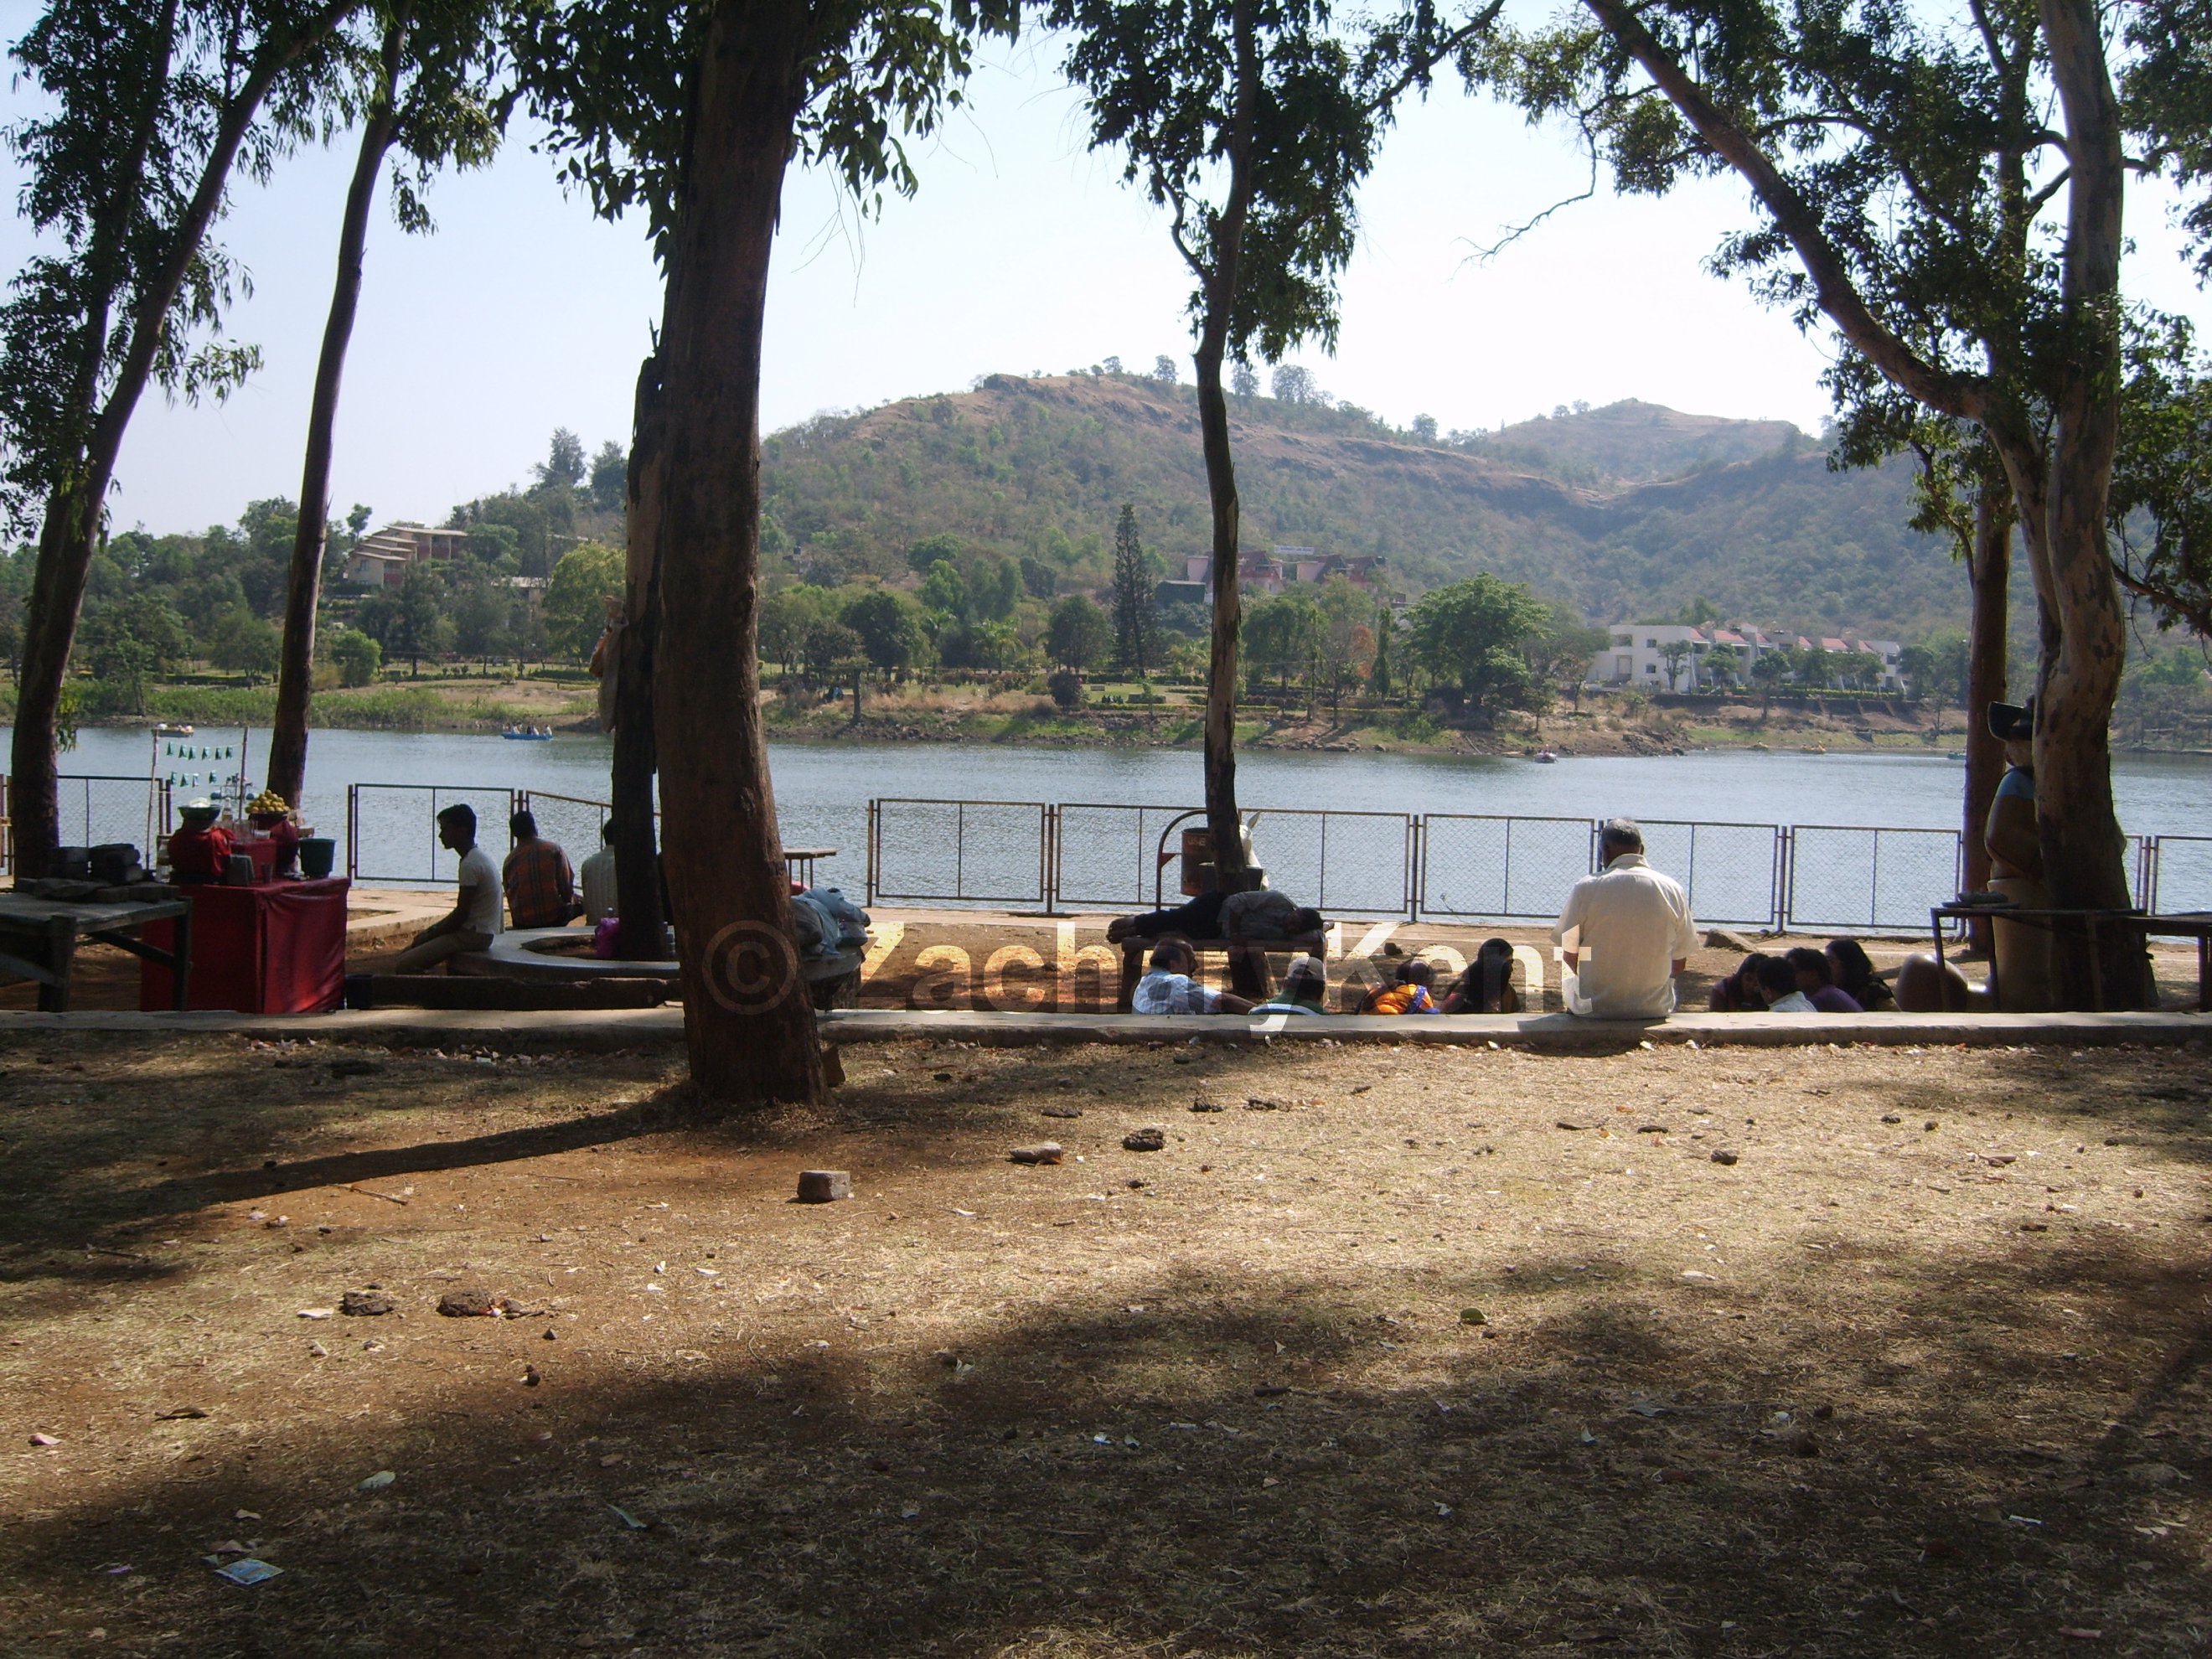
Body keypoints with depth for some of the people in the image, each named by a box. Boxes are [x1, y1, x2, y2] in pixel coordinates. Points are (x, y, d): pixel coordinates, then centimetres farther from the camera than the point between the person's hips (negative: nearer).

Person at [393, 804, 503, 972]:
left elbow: (461, 913, -19)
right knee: (407, 954, 15)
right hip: (476, 933, 11)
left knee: (404, 965, -16)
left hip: (473, 935, -11)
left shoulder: (471, 864, -18)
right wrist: (431, 930, 12)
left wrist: (430, 935, -7)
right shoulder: (478, 857, 15)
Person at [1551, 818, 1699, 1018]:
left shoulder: (1586, 889, -11)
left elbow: (1571, 957, -5)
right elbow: (1679, 964, 2)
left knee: (1571, 986, 30)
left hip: (1595, 1009, -2)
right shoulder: (1673, 890, -5)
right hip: (1655, 1008, 2)